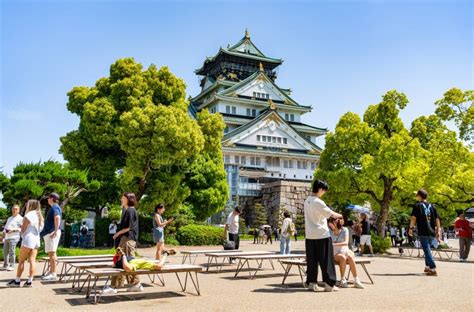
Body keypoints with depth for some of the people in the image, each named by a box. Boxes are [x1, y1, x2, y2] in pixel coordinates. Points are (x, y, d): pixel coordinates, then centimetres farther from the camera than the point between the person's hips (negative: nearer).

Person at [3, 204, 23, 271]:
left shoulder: (20, 218, 0)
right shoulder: (9, 218, 24)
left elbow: (22, 228, -7)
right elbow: (5, 227, 25)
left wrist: (13, 229, -17)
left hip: (14, 237, -7)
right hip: (6, 237, 7)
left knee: (12, 252, -9)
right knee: (5, 251, 8)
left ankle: (12, 266, -5)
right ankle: (5, 265, 18)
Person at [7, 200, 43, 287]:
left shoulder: (28, 215, -10)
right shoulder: (39, 216, 13)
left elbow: (23, 229, -7)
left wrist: (21, 226, 13)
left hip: (28, 238, -7)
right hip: (37, 239, 7)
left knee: (21, 260, 1)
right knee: (32, 260, 2)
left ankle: (17, 281, 5)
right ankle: (30, 281, -1)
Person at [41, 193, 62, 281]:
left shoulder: (54, 207, -9)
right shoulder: (54, 207, 23)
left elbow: (57, 218, -24)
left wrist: (55, 231, -29)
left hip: (52, 233, -11)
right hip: (49, 232, 11)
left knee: (52, 252, -12)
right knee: (50, 253, 12)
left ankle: (53, 274, -13)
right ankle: (51, 272, 18)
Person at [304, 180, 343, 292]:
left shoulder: (307, 201, 9)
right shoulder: (318, 202, -15)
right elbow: (331, 213, -6)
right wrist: (340, 215, 13)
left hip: (310, 235, 7)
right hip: (322, 234, -7)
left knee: (312, 260, 9)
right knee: (326, 260, 1)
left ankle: (311, 283, 11)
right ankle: (329, 284, 4)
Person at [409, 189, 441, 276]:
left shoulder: (417, 205, -2)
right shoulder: (432, 206, 13)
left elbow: (413, 217, -12)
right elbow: (437, 219, 11)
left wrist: (411, 228, -7)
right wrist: (438, 231, 12)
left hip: (423, 233, -6)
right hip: (432, 233, 6)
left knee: (427, 251, -6)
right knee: (428, 249, 20)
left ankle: (433, 269, -14)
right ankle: (427, 267, 25)